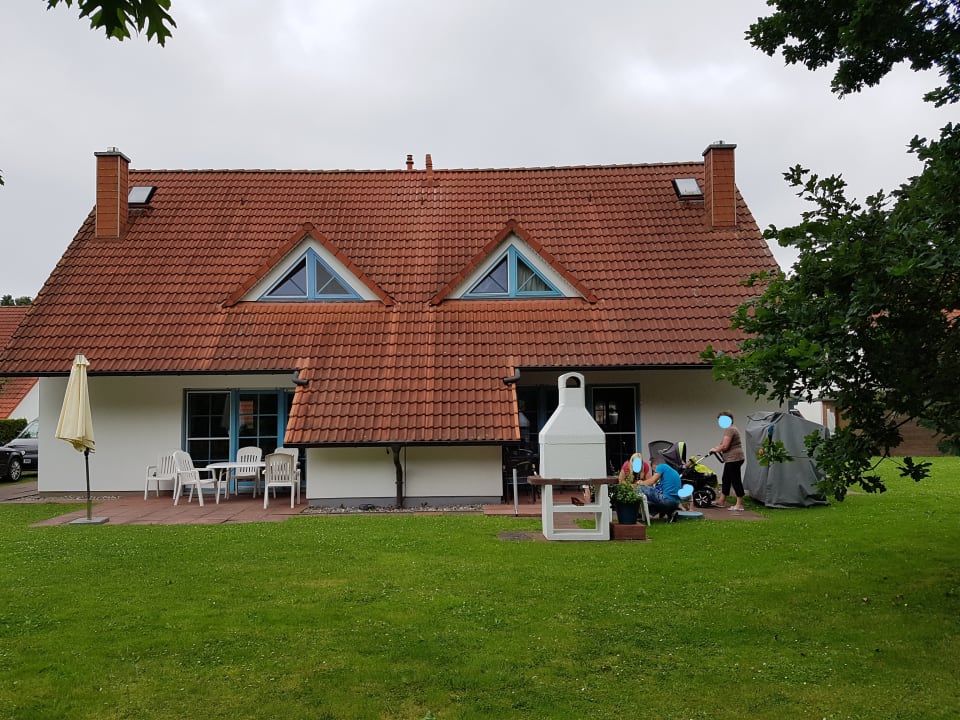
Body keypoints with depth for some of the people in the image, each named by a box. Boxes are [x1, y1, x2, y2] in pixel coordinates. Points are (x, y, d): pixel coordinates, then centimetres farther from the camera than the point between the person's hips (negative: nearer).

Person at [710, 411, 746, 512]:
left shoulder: (729, 430, -17)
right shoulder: (732, 428, 17)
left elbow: (725, 446, -23)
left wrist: (715, 450, -7)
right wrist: (718, 447, 10)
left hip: (733, 459, -11)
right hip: (733, 459, 11)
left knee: (735, 481, -6)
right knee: (726, 480, 17)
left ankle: (739, 505, -1)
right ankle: (721, 501, 26)